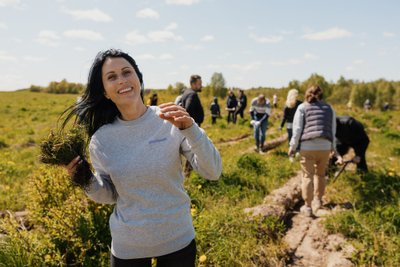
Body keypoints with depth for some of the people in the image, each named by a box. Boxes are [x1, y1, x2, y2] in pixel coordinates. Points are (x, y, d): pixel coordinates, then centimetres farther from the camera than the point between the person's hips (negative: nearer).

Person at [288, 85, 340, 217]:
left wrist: (293, 146, 4)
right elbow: (333, 130, 18)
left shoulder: (302, 107, 5)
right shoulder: (329, 108, 15)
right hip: (325, 147, 3)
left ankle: (308, 206, 5)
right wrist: (333, 147, 28)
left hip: (308, 147, -3)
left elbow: (297, 129, -1)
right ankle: (318, 200, 30)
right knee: (320, 174, 21)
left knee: (307, 176, 3)